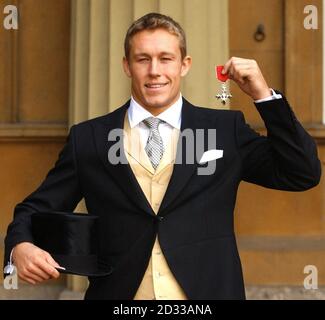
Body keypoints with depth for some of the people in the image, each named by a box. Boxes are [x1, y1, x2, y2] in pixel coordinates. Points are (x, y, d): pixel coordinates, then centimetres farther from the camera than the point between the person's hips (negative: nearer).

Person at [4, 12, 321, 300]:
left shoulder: (226, 129, 2)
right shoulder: (87, 139, 2)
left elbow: (302, 175, -3)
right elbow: (38, 209, 4)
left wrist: (264, 96, -10)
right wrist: (21, 246, -18)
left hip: (207, 293, 0)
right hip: (118, 292, 0)